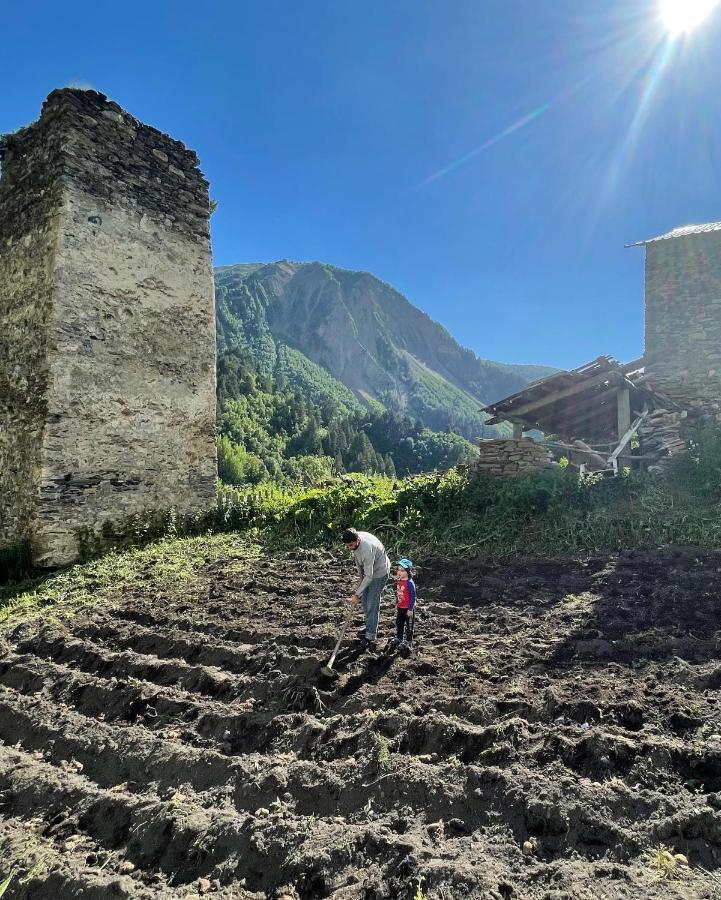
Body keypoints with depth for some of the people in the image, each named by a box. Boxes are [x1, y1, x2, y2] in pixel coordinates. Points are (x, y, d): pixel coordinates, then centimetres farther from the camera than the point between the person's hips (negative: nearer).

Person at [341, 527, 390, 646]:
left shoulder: (367, 550, -39)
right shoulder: (354, 540, -14)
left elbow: (369, 577, -34)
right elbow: (357, 557, 5)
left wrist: (356, 594, -31)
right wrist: (360, 577, 3)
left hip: (379, 572, -9)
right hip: (369, 570, 9)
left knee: (372, 604, -8)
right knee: (364, 600, 17)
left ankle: (371, 637, -1)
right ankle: (370, 627, 34)